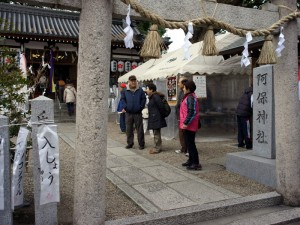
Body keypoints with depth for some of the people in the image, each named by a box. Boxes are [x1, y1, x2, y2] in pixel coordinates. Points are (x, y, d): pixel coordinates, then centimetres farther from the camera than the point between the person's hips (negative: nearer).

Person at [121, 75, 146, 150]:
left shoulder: (140, 90, 3)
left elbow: (143, 99, 5)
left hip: (138, 113, -1)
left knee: (139, 129, 3)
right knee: (129, 129, 8)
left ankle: (141, 144, 12)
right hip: (128, 113, 1)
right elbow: (123, 99, 8)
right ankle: (129, 143, 20)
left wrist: (141, 107, -4)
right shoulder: (125, 91, 4)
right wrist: (125, 107, -5)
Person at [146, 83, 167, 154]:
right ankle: (157, 147, 23)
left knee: (156, 133, -3)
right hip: (153, 118, 10)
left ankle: (157, 148, 5)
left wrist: (161, 115, -9)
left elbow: (161, 107, -19)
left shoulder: (155, 96, -17)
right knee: (156, 133, 15)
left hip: (156, 118, -10)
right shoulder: (152, 97, 14)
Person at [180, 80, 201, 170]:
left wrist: (186, 123, -23)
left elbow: (191, 112, -25)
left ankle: (196, 164, 0)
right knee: (189, 143, 18)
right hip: (188, 125, 10)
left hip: (189, 126, -10)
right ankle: (191, 160, 29)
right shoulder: (189, 97, 15)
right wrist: (184, 122, 22)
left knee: (190, 144, -5)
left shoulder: (190, 98, -17)